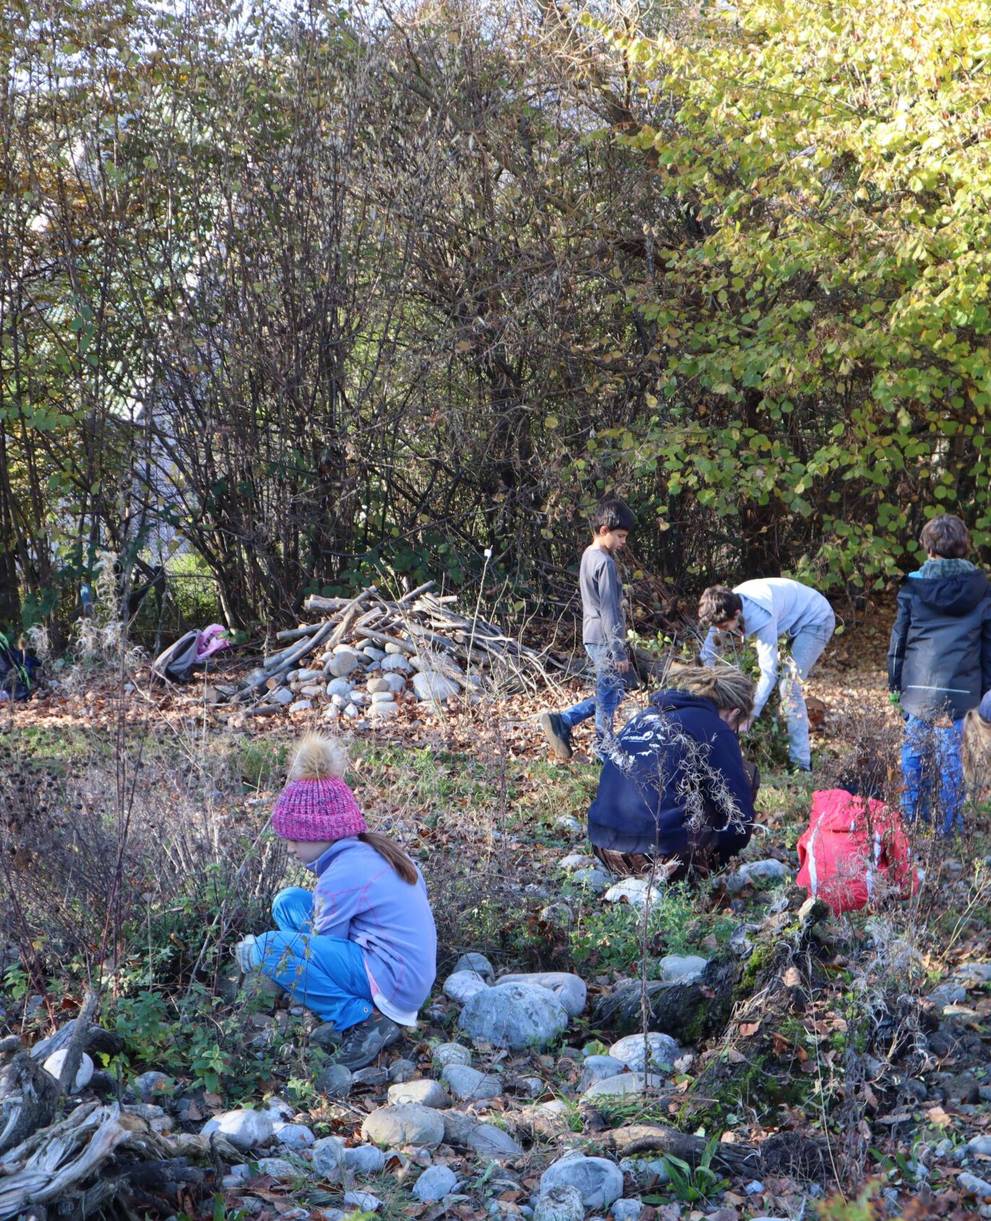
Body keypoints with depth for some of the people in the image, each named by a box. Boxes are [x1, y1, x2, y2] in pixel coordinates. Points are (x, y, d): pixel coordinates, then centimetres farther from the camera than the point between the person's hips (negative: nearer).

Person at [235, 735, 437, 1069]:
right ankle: (362, 1009, 6)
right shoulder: (370, 850, 9)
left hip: (394, 984, -10)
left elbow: (323, 949, -9)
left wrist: (257, 953, 5)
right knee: (288, 901, 14)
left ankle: (363, 1020, -16)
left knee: (269, 950, -21)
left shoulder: (343, 875, -19)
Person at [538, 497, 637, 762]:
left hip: (593, 638, 10)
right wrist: (619, 651, -17)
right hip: (605, 640, -10)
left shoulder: (589, 555, 12)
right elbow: (609, 611, -20)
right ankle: (605, 751, 9)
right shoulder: (605, 563, -18)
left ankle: (561, 722, 12)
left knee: (609, 692, 16)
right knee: (609, 695, 0)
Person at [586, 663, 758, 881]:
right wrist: (716, 859, 19)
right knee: (745, 774, 12)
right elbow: (740, 817, 1)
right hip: (663, 858, -7)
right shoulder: (714, 729, 2)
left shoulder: (644, 716, 22)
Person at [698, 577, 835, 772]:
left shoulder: (762, 618, -40)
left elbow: (768, 673, -41)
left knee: (789, 686, -19)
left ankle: (800, 764, -20)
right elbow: (707, 655, -9)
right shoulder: (724, 608, -19)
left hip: (816, 619, -8)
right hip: (792, 619, 8)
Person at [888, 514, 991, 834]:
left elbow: (899, 637, 4)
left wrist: (894, 681, 12)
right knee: (949, 754, 4)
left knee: (914, 749, 12)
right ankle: (950, 825, 6)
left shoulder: (914, 586, 0)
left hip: (918, 685, 0)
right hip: (959, 686, 0)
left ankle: (913, 817, 18)